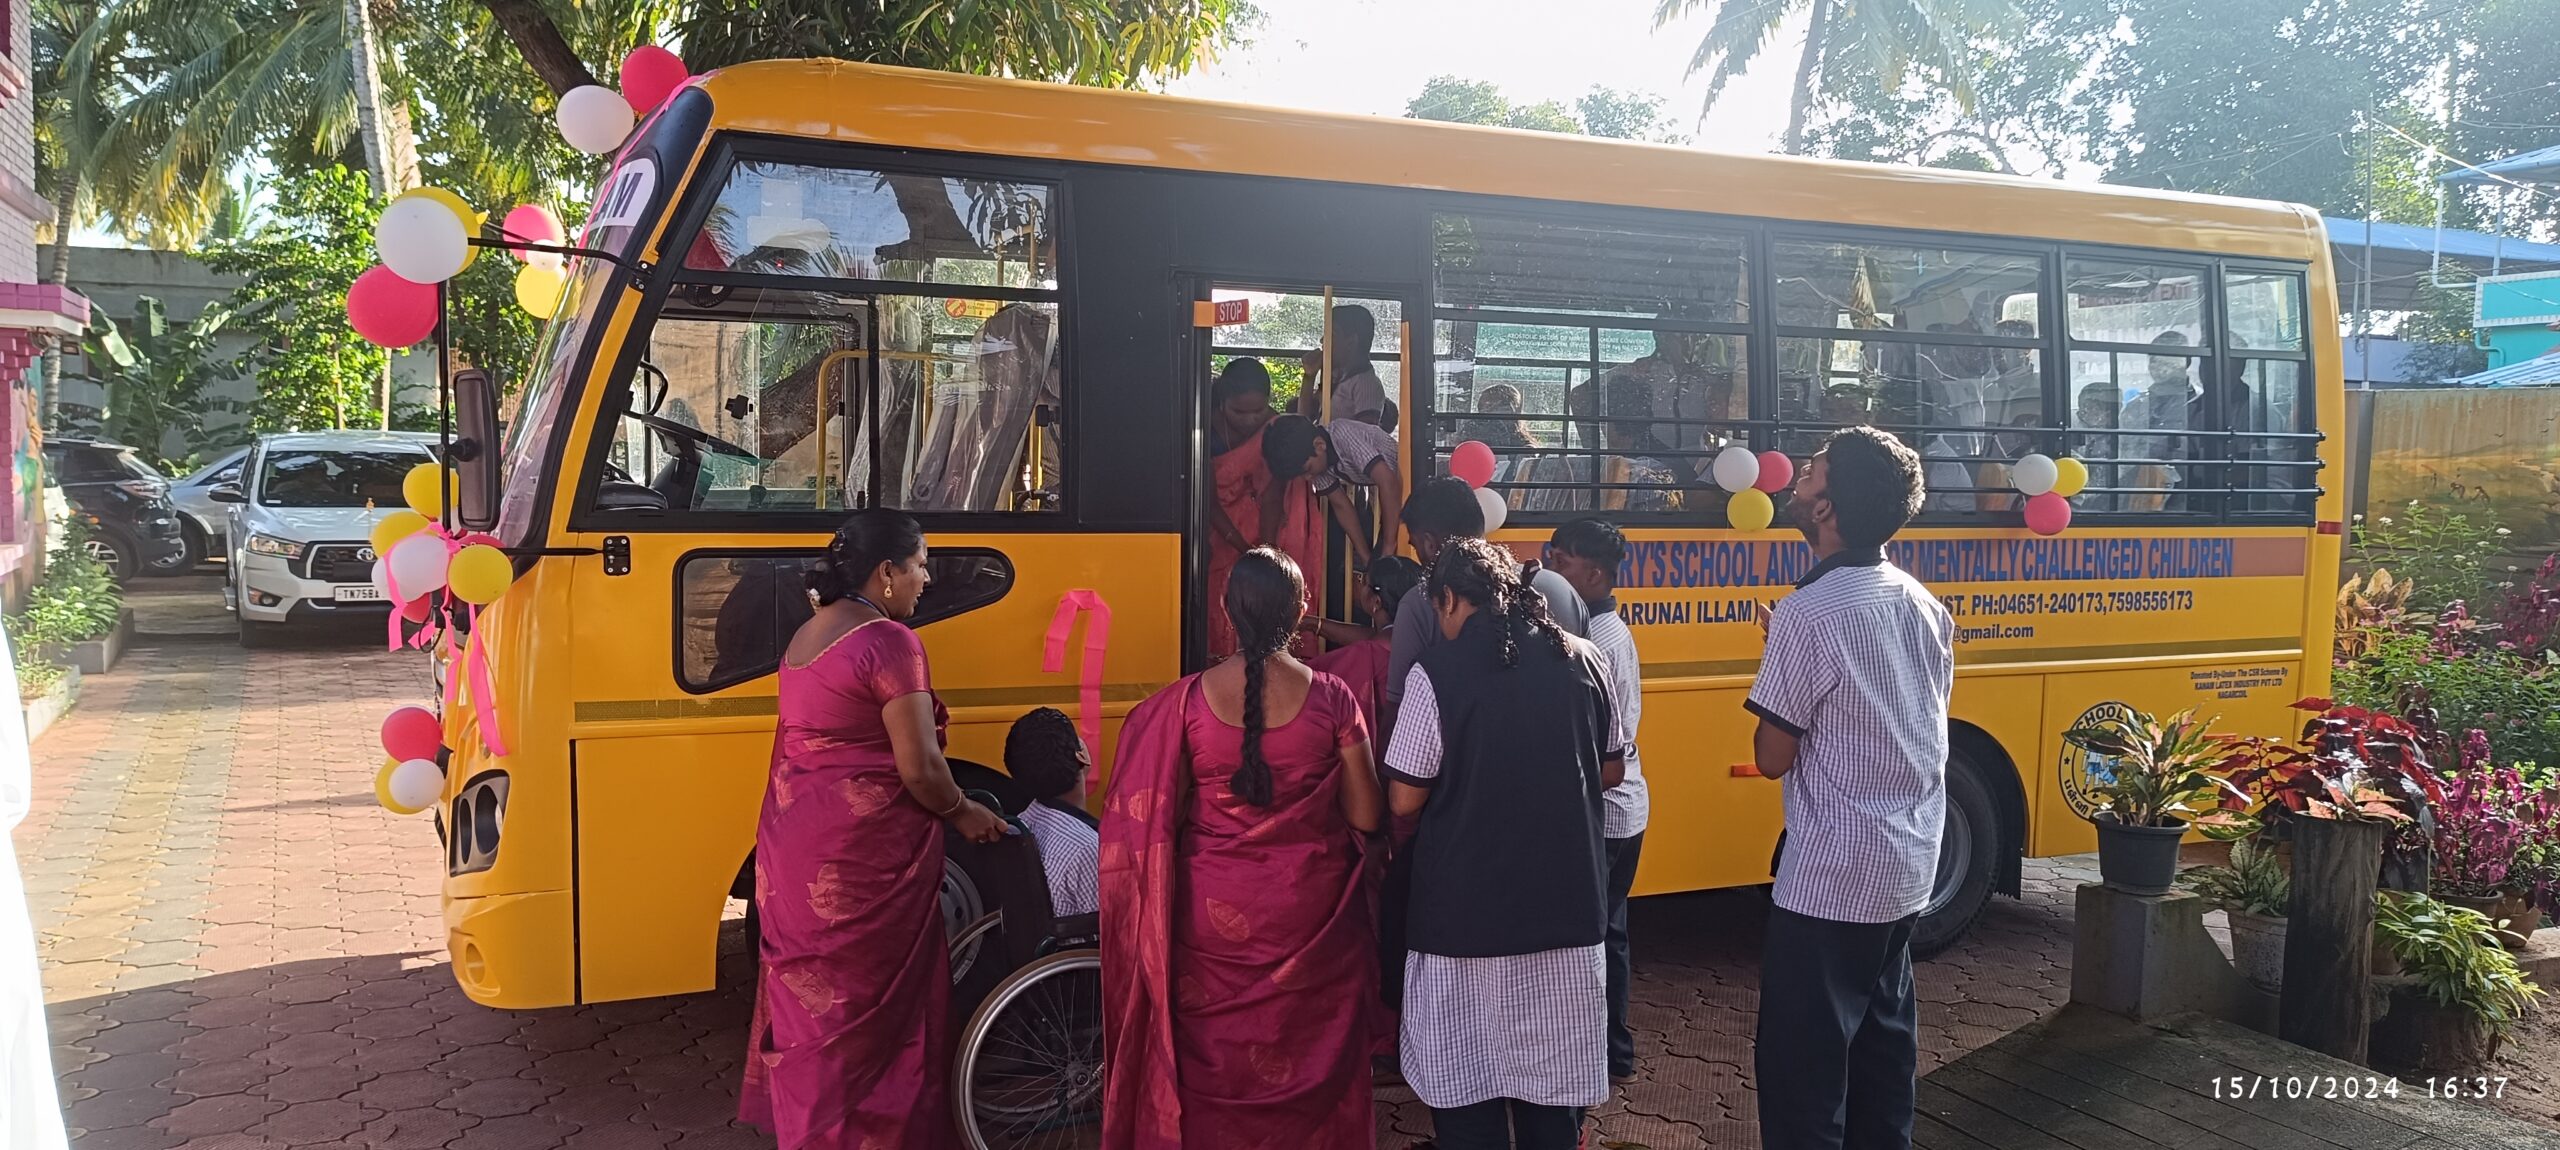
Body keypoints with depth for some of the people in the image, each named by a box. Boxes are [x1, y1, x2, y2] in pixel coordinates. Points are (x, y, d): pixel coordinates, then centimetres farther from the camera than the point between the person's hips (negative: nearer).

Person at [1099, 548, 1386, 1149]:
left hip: (1213, 907, 1)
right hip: (1309, 906, 0)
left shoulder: (1188, 699, -9)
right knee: (1313, 1054, 16)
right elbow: (1366, 816, -5)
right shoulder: (1331, 696, -10)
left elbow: (1158, 819, -5)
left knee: (1212, 1055, 16)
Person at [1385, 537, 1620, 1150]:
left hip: (1468, 906, -4)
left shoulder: (1437, 672, -11)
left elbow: (1404, 799, -9)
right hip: (1565, 900, 5)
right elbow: (1608, 771, 13)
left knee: (1465, 1082, 8)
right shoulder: (1581, 659, 3)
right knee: (1552, 1080, 15)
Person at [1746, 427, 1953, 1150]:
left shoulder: (1808, 614, -19)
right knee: (1883, 1038, 19)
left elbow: (1772, 758, -14)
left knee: (1802, 1061, 0)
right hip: (1909, 867, 8)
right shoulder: (1923, 606, 5)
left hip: (1829, 878, -8)